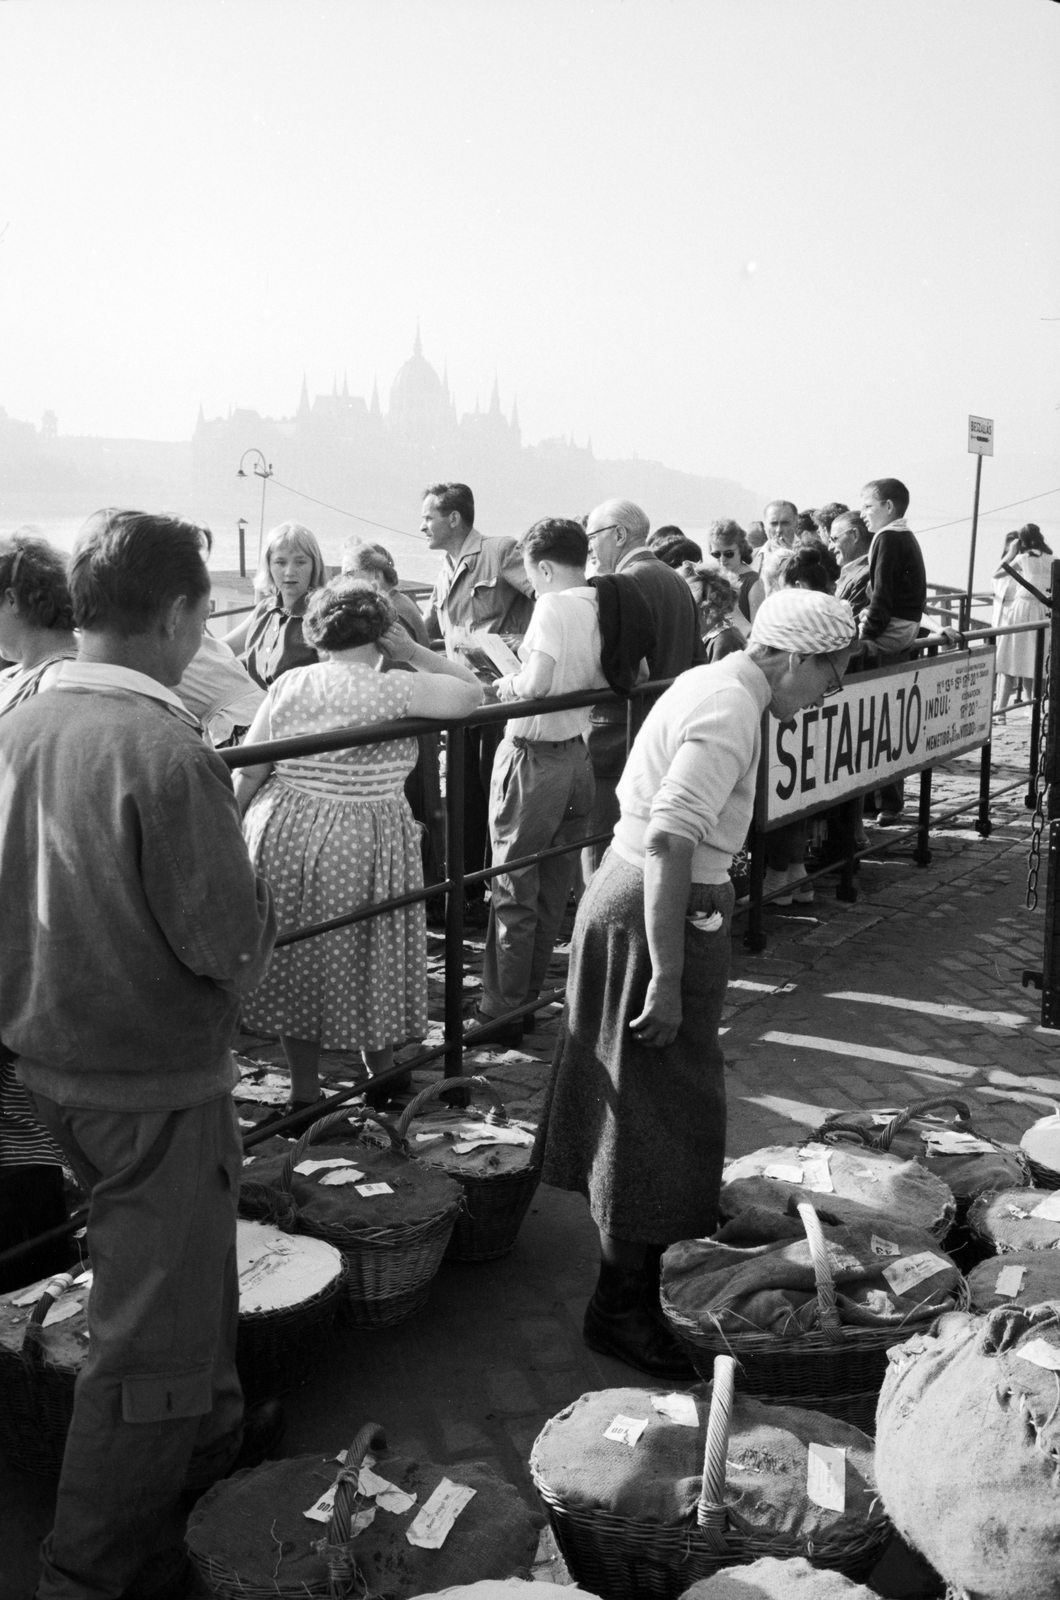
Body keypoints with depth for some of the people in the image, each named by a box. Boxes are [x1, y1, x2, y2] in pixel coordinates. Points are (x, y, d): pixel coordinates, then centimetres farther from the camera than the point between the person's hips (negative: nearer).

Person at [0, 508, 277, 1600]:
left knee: (187, 1278, 28)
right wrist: (257, 915, -3)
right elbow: (229, 940, -23)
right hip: (154, 1080, -8)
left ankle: (209, 1458, 48)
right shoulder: (167, 752, -25)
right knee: (151, 1335, 8)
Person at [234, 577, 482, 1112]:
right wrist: (412, 651, 2)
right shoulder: (395, 690, -11)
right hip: (365, 846, -2)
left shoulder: (288, 685, -1)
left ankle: (303, 1090, 23)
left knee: (296, 964, 15)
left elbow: (249, 772, 2)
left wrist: (236, 826, 15)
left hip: (282, 836, 3)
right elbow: (472, 692, -2)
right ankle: (382, 1077, 32)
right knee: (368, 964, 15)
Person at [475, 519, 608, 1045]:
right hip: (579, 754, 7)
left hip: (535, 755, -7)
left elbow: (537, 683, -24)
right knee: (553, 889, 15)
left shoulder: (553, 607, -16)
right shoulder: (603, 606, 3)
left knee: (514, 892, 3)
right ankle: (528, 997, 27)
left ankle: (501, 1012, 10)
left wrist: (507, 683, -5)